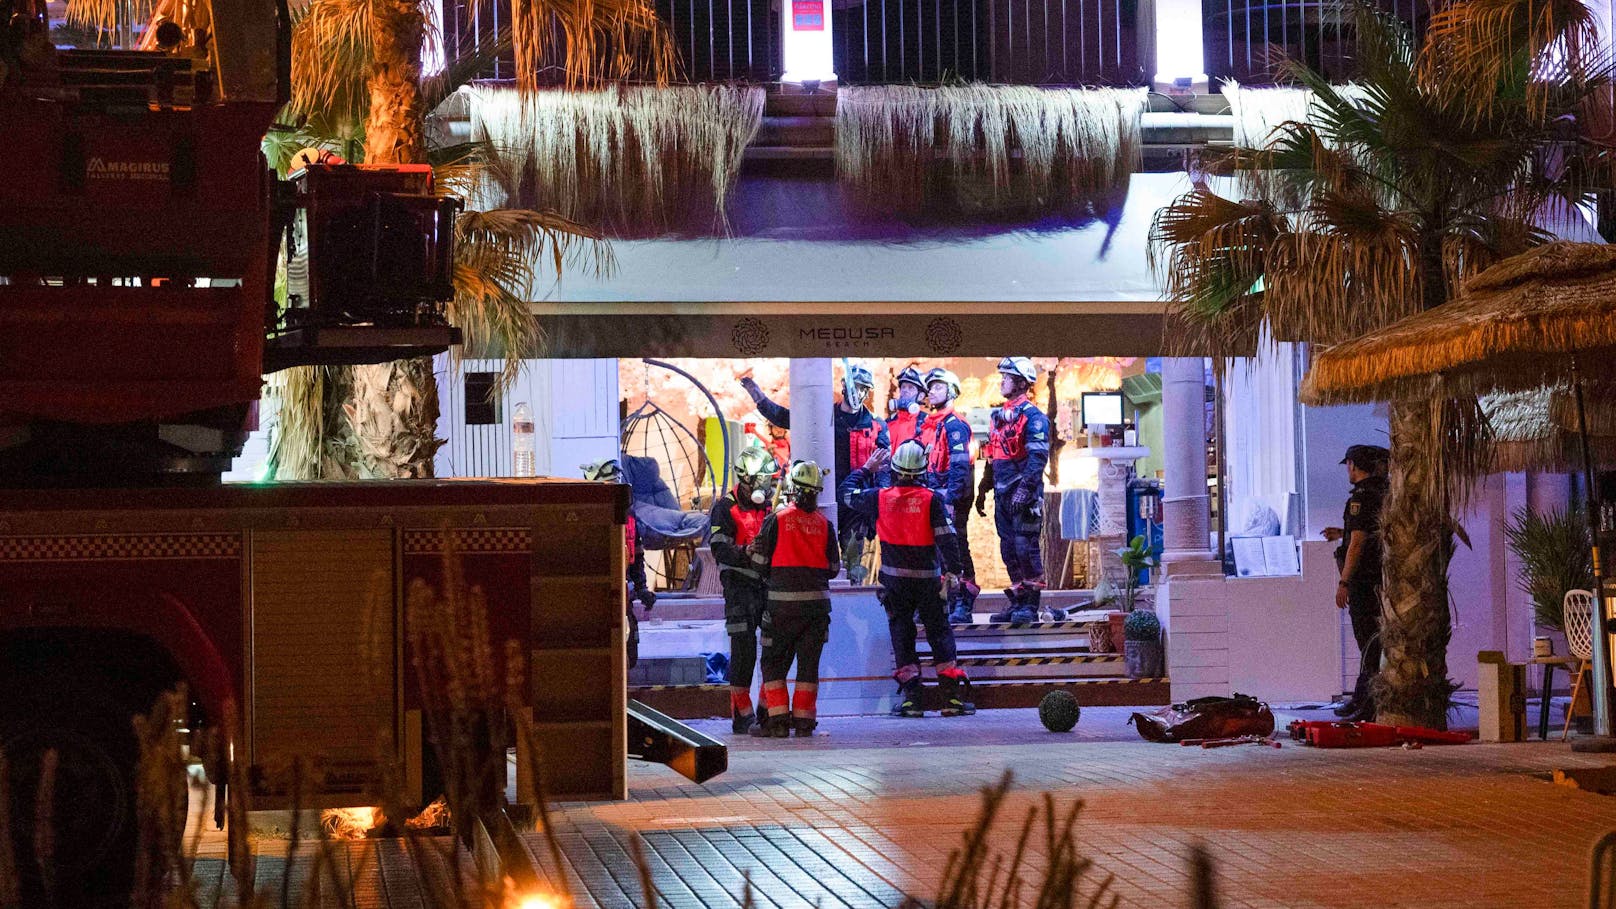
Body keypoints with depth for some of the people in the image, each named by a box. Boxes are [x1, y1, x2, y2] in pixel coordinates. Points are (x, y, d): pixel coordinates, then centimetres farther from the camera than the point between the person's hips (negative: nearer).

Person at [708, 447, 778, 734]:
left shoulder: (768, 507, 17)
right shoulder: (726, 508, -2)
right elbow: (719, 549, -12)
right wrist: (745, 552, -29)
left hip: (767, 582, 6)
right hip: (739, 584, -6)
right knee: (744, 647, -9)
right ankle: (741, 713, -4)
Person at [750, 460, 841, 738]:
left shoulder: (775, 520, -5)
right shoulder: (825, 524, 2)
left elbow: (760, 564, -2)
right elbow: (833, 568, 8)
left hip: (782, 603, -2)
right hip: (818, 603, 2)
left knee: (774, 661, 7)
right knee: (809, 662, 9)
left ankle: (777, 719, -1)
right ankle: (803, 720, 7)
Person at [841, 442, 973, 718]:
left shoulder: (880, 497, -5)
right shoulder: (932, 498, -10)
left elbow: (847, 494, 11)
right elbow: (947, 537, -12)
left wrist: (866, 469, 23)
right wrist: (952, 570, -3)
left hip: (894, 579, 1)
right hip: (927, 578, -1)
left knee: (901, 634, 8)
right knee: (939, 632, 7)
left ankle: (911, 695, 2)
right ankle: (953, 694, 2)